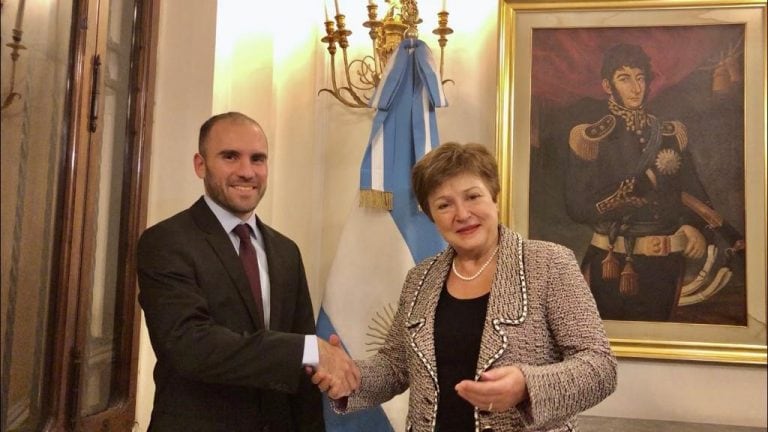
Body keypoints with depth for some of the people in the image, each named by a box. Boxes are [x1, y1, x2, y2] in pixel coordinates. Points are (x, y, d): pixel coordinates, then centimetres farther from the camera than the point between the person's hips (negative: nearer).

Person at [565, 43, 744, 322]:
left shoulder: (670, 134, 6)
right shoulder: (591, 139, -6)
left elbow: (693, 192, 6)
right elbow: (577, 207, -10)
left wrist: (696, 228, -14)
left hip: (665, 262, 3)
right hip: (613, 264, -3)